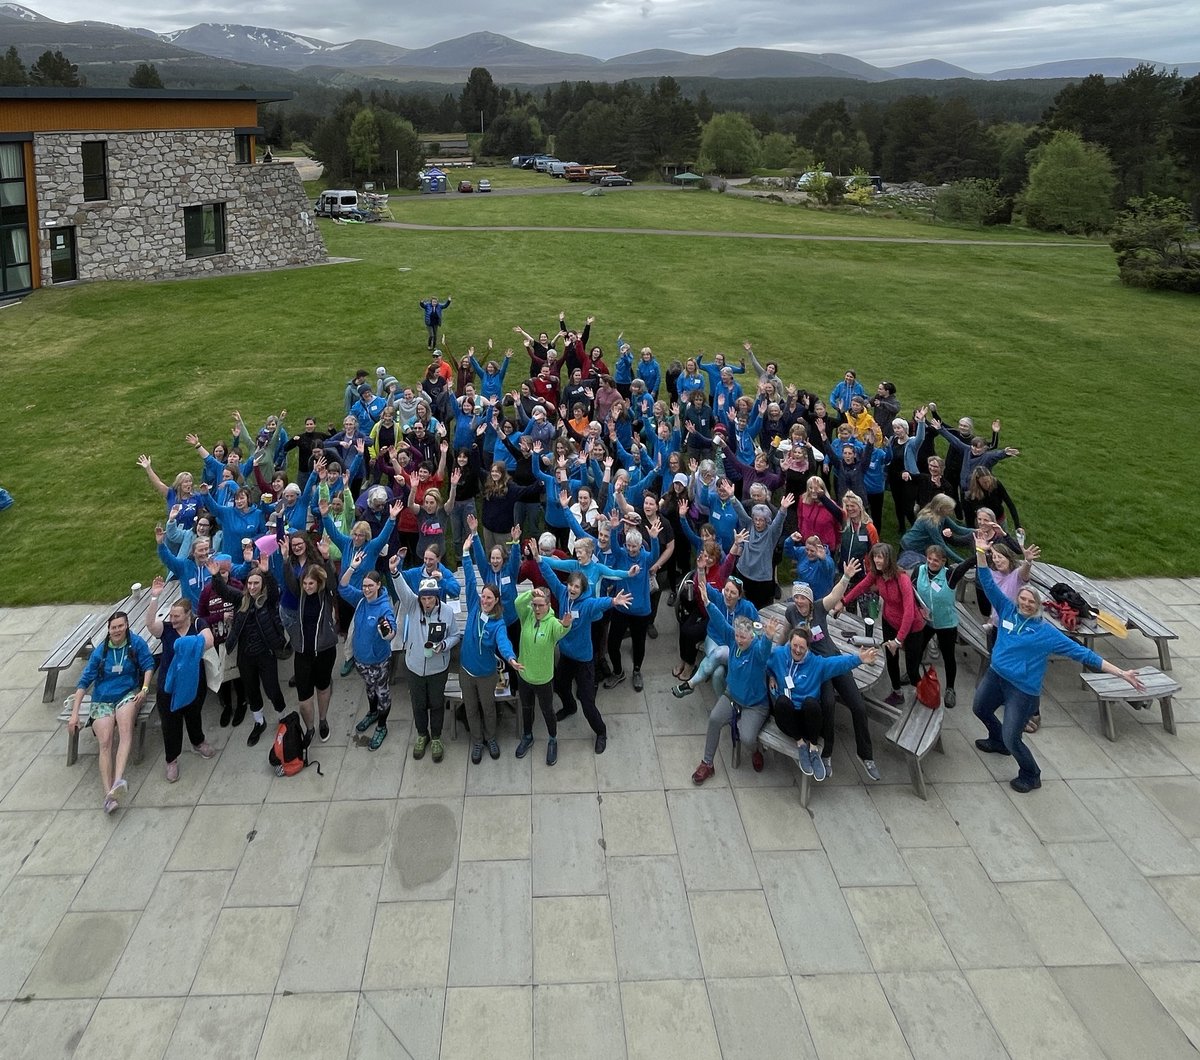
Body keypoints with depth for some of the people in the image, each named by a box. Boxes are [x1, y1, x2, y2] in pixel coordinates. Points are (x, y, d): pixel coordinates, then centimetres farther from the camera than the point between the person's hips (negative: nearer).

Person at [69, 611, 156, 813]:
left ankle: (118, 780, -50)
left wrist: (144, 689, -18)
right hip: (102, 700, 2)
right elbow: (84, 682, 5)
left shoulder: (136, 643, 3)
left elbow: (148, 666, 1)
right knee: (105, 743, -21)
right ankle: (108, 794, -33)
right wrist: (74, 713, -2)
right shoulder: (100, 651, 7)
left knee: (126, 730, -34)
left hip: (128, 694, -2)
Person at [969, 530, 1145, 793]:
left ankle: (1031, 776, 26)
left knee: (1012, 739, -2)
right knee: (980, 709, 29)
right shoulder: (1008, 610, -6)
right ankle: (997, 741, 60)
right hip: (995, 675, 6)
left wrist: (1121, 673, -16)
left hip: (1023, 689, -6)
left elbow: (1080, 652, -13)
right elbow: (988, 584, -8)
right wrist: (981, 553, -21)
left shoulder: (1047, 632, -15)